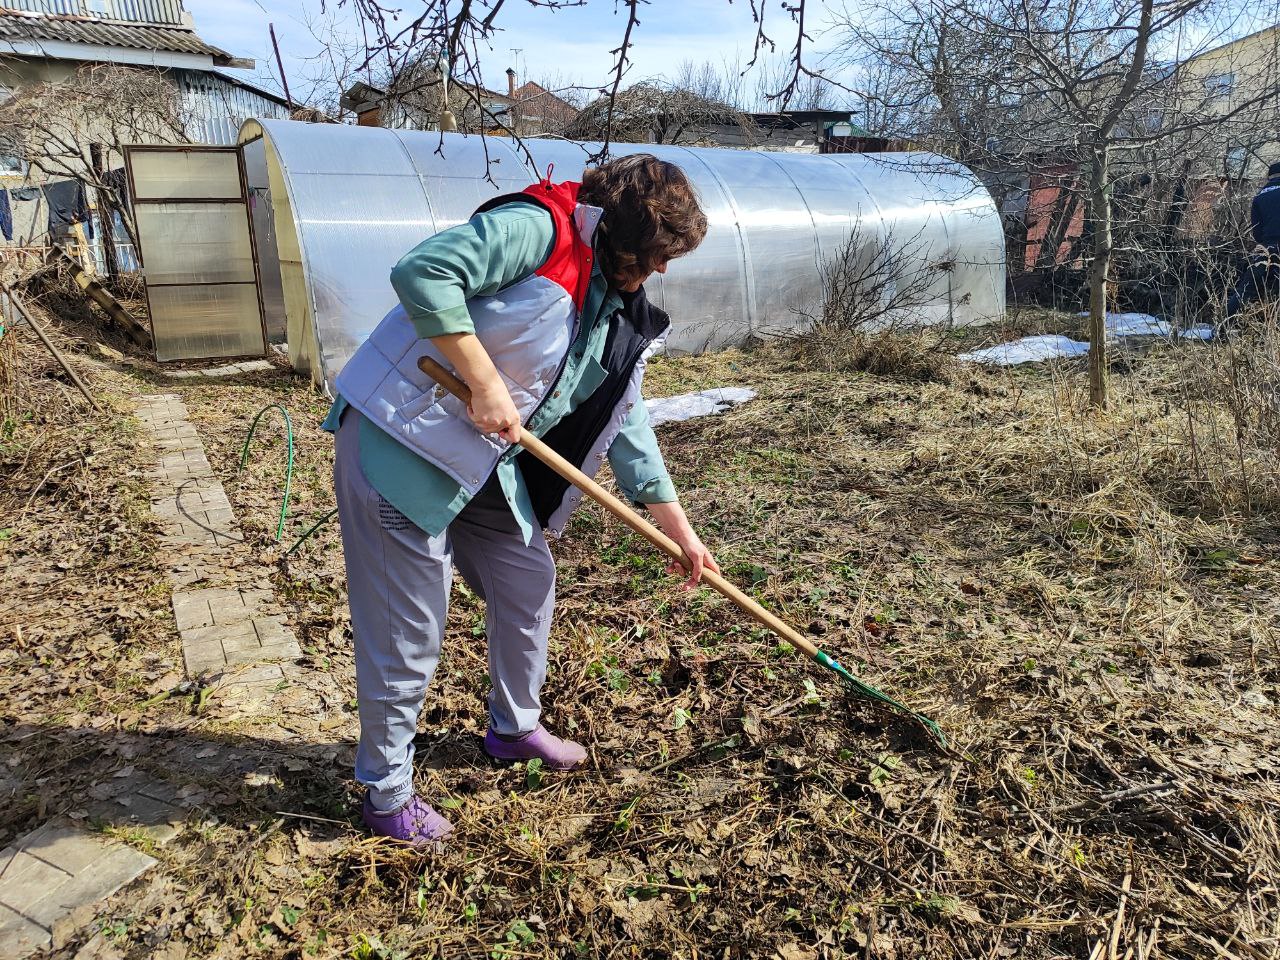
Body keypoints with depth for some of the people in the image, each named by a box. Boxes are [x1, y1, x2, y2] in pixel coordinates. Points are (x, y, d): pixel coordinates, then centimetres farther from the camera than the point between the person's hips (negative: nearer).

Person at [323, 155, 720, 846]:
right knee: (409, 628, 0)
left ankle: (515, 729, 42)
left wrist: (679, 529, 12)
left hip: (488, 463, 9)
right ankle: (387, 793, 22)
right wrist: (486, 384, -25)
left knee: (529, 582, 17)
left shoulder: (616, 313, 10)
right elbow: (422, 272, -27)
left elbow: (626, 421, 13)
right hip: (399, 443, -9)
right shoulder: (538, 229, -16)